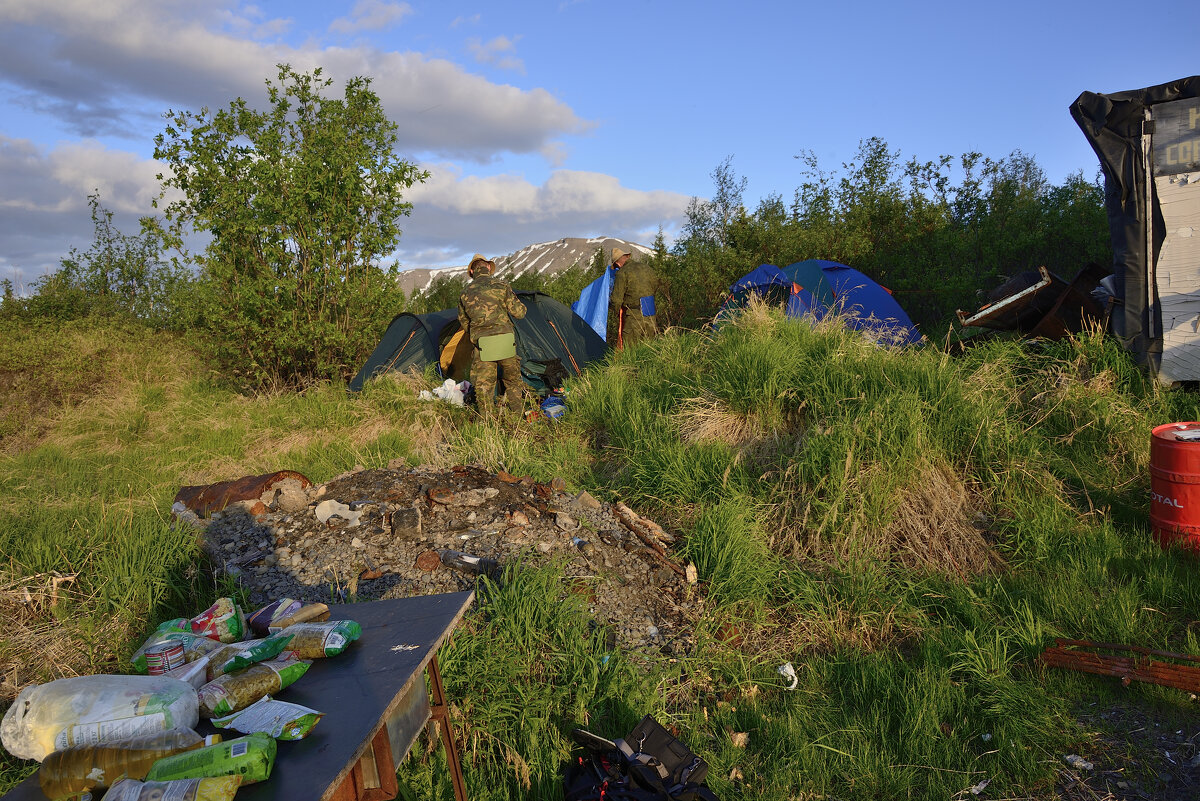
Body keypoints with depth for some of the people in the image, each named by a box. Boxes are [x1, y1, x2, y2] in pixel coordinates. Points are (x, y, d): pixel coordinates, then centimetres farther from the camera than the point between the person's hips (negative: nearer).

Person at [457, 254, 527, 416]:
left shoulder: (465, 294, 6)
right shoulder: (501, 286, 0)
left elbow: (464, 323, 16)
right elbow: (518, 313, 0)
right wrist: (520, 305, 22)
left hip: (482, 347, 0)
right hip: (506, 344, 0)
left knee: (483, 386, 5)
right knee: (512, 382, 17)